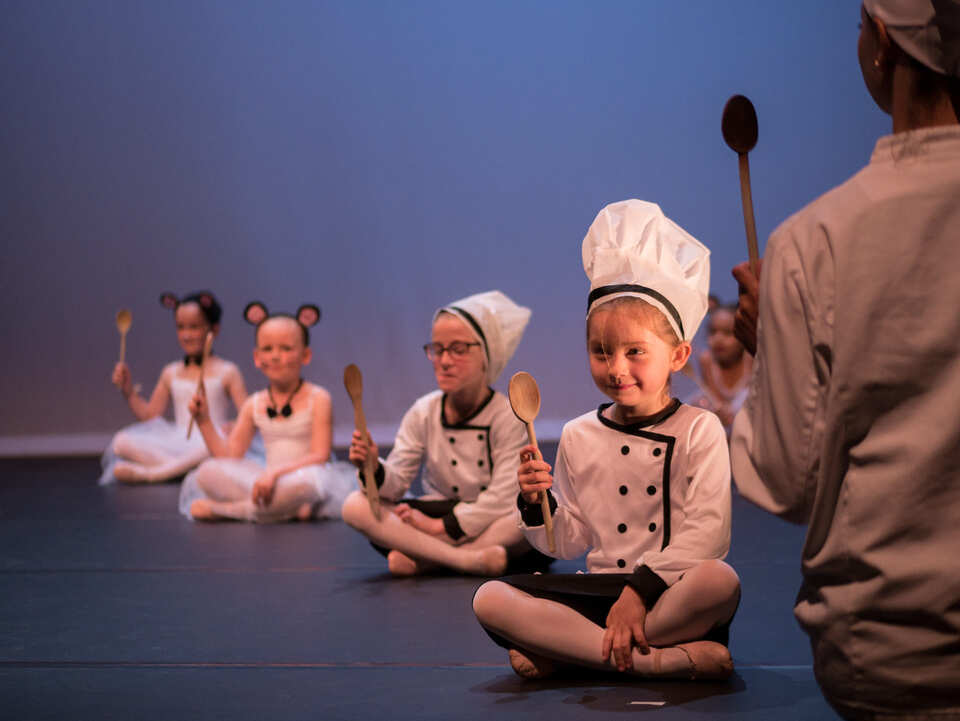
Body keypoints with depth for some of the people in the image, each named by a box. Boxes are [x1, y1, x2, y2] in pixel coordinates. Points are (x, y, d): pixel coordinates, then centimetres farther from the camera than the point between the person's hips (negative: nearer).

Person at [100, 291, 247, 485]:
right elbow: (150, 415, 18)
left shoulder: (226, 372, 5)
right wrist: (128, 390, 6)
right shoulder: (171, 373, 17)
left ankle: (145, 473, -32)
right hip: (177, 444, 4)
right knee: (122, 441, -18)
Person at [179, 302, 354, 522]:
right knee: (208, 472, -18)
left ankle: (220, 509, -22)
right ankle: (289, 508, -25)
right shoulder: (254, 405, 10)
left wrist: (276, 471, -26)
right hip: (269, 480, 4)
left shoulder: (317, 399, -4)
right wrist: (204, 420, -2)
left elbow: (320, 457, -12)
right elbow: (230, 456, 7)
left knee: (304, 480, -41)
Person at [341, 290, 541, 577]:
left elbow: (502, 497, -17)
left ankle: (425, 559, -29)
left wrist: (440, 526, -20)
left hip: (491, 524, -3)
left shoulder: (507, 416, -10)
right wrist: (374, 469, -26)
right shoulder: (423, 413, 1)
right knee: (356, 506, -21)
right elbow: (397, 482, -3)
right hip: (434, 514, 3)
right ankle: (468, 560, -33)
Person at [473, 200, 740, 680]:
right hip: (599, 588, 3)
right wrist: (538, 506, -6)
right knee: (489, 599, -21)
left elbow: (706, 532, -11)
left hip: (670, 592, -3)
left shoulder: (699, 430, 0)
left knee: (721, 582, -38)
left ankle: (563, 650, -27)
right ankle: (661, 659, -31)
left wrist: (641, 589, -22)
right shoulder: (578, 437, 12)